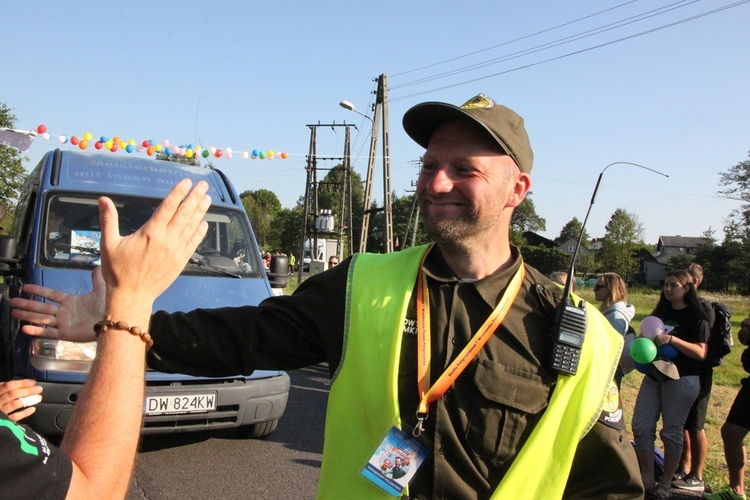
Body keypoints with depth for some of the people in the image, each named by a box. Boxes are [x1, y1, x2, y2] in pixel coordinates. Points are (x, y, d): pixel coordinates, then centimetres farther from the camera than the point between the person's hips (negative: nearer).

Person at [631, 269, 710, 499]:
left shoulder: (696, 316, -6)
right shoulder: (662, 311, 13)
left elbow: (701, 352, -15)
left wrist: (672, 339, -26)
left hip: (681, 378, -6)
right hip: (654, 376, 6)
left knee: (672, 431, 1)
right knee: (641, 426, 2)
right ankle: (647, 479, 12)